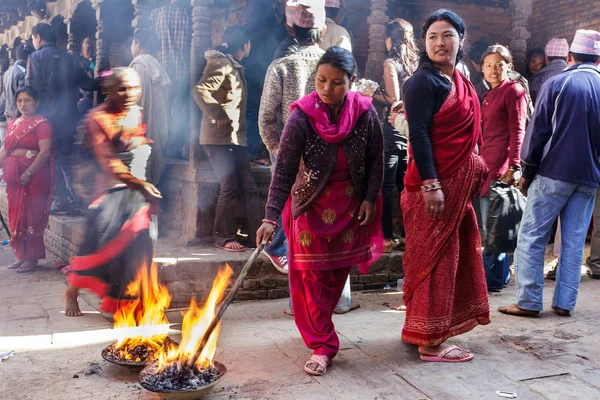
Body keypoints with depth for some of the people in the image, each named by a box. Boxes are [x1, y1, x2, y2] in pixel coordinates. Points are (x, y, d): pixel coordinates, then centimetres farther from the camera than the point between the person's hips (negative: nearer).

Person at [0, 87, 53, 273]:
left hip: (33, 176, -7)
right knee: (16, 216, 10)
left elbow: (45, 152, -16)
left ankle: (32, 257, 7)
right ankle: (21, 256, 20)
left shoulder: (41, 123, -7)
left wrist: (28, 173, -21)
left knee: (32, 216, -2)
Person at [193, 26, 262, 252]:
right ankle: (224, 238, 5)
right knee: (229, 188, -7)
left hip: (235, 138, 9)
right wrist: (218, 117, -18)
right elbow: (201, 91, -21)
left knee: (248, 188, 6)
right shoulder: (221, 63, -9)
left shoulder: (235, 67, 19)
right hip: (219, 138, -9)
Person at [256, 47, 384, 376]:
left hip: (350, 202, 3)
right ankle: (322, 345, 5)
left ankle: (318, 323, 38)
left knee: (338, 269, 13)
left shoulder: (365, 112, -15)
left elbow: (375, 160, -1)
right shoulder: (302, 117, -22)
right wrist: (271, 217, -33)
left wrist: (370, 198, -5)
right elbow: (284, 170, -26)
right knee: (310, 272, -4)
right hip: (312, 201, -2)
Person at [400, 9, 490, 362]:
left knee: (453, 254, 14)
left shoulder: (462, 83, 14)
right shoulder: (424, 82, -12)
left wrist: (474, 175, 19)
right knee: (434, 258, -3)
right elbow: (418, 135, -19)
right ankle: (430, 342, 8)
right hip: (434, 183, -9)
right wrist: (430, 184, -24)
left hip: (458, 183, 9)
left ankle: (427, 331, 26)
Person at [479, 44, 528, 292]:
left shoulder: (513, 90, -4)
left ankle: (493, 280, 0)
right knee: (490, 227, 12)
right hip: (486, 165, 9)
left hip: (501, 166, -9)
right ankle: (499, 277, 21)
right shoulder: (490, 95, 21)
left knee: (491, 226, -7)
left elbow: (518, 131, -12)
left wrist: (514, 166, -19)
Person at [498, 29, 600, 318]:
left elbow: (538, 131, -5)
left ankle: (529, 302, 0)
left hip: (553, 172, -4)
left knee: (531, 237, 1)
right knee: (574, 241, 9)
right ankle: (564, 303, 11)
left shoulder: (556, 84, -4)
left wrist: (527, 172, 1)